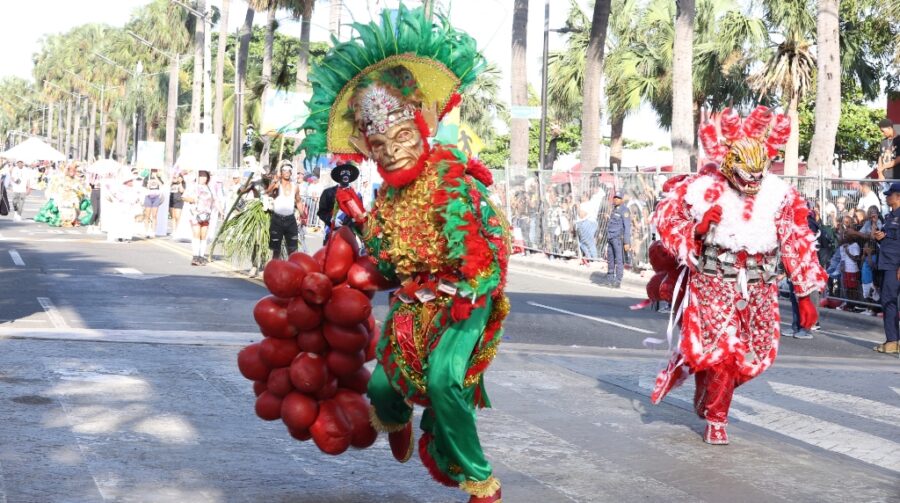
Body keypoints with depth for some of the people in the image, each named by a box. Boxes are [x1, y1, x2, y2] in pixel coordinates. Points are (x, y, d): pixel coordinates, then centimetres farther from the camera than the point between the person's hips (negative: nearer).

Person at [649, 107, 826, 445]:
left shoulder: (780, 194, -2)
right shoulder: (703, 188, -9)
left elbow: (797, 243, 1)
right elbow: (666, 215, 1)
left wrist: (805, 294, 0)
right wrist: (695, 232, -19)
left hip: (759, 288, 3)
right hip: (714, 282, -3)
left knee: (757, 355, 6)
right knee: (722, 351, -10)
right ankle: (715, 419, 11)